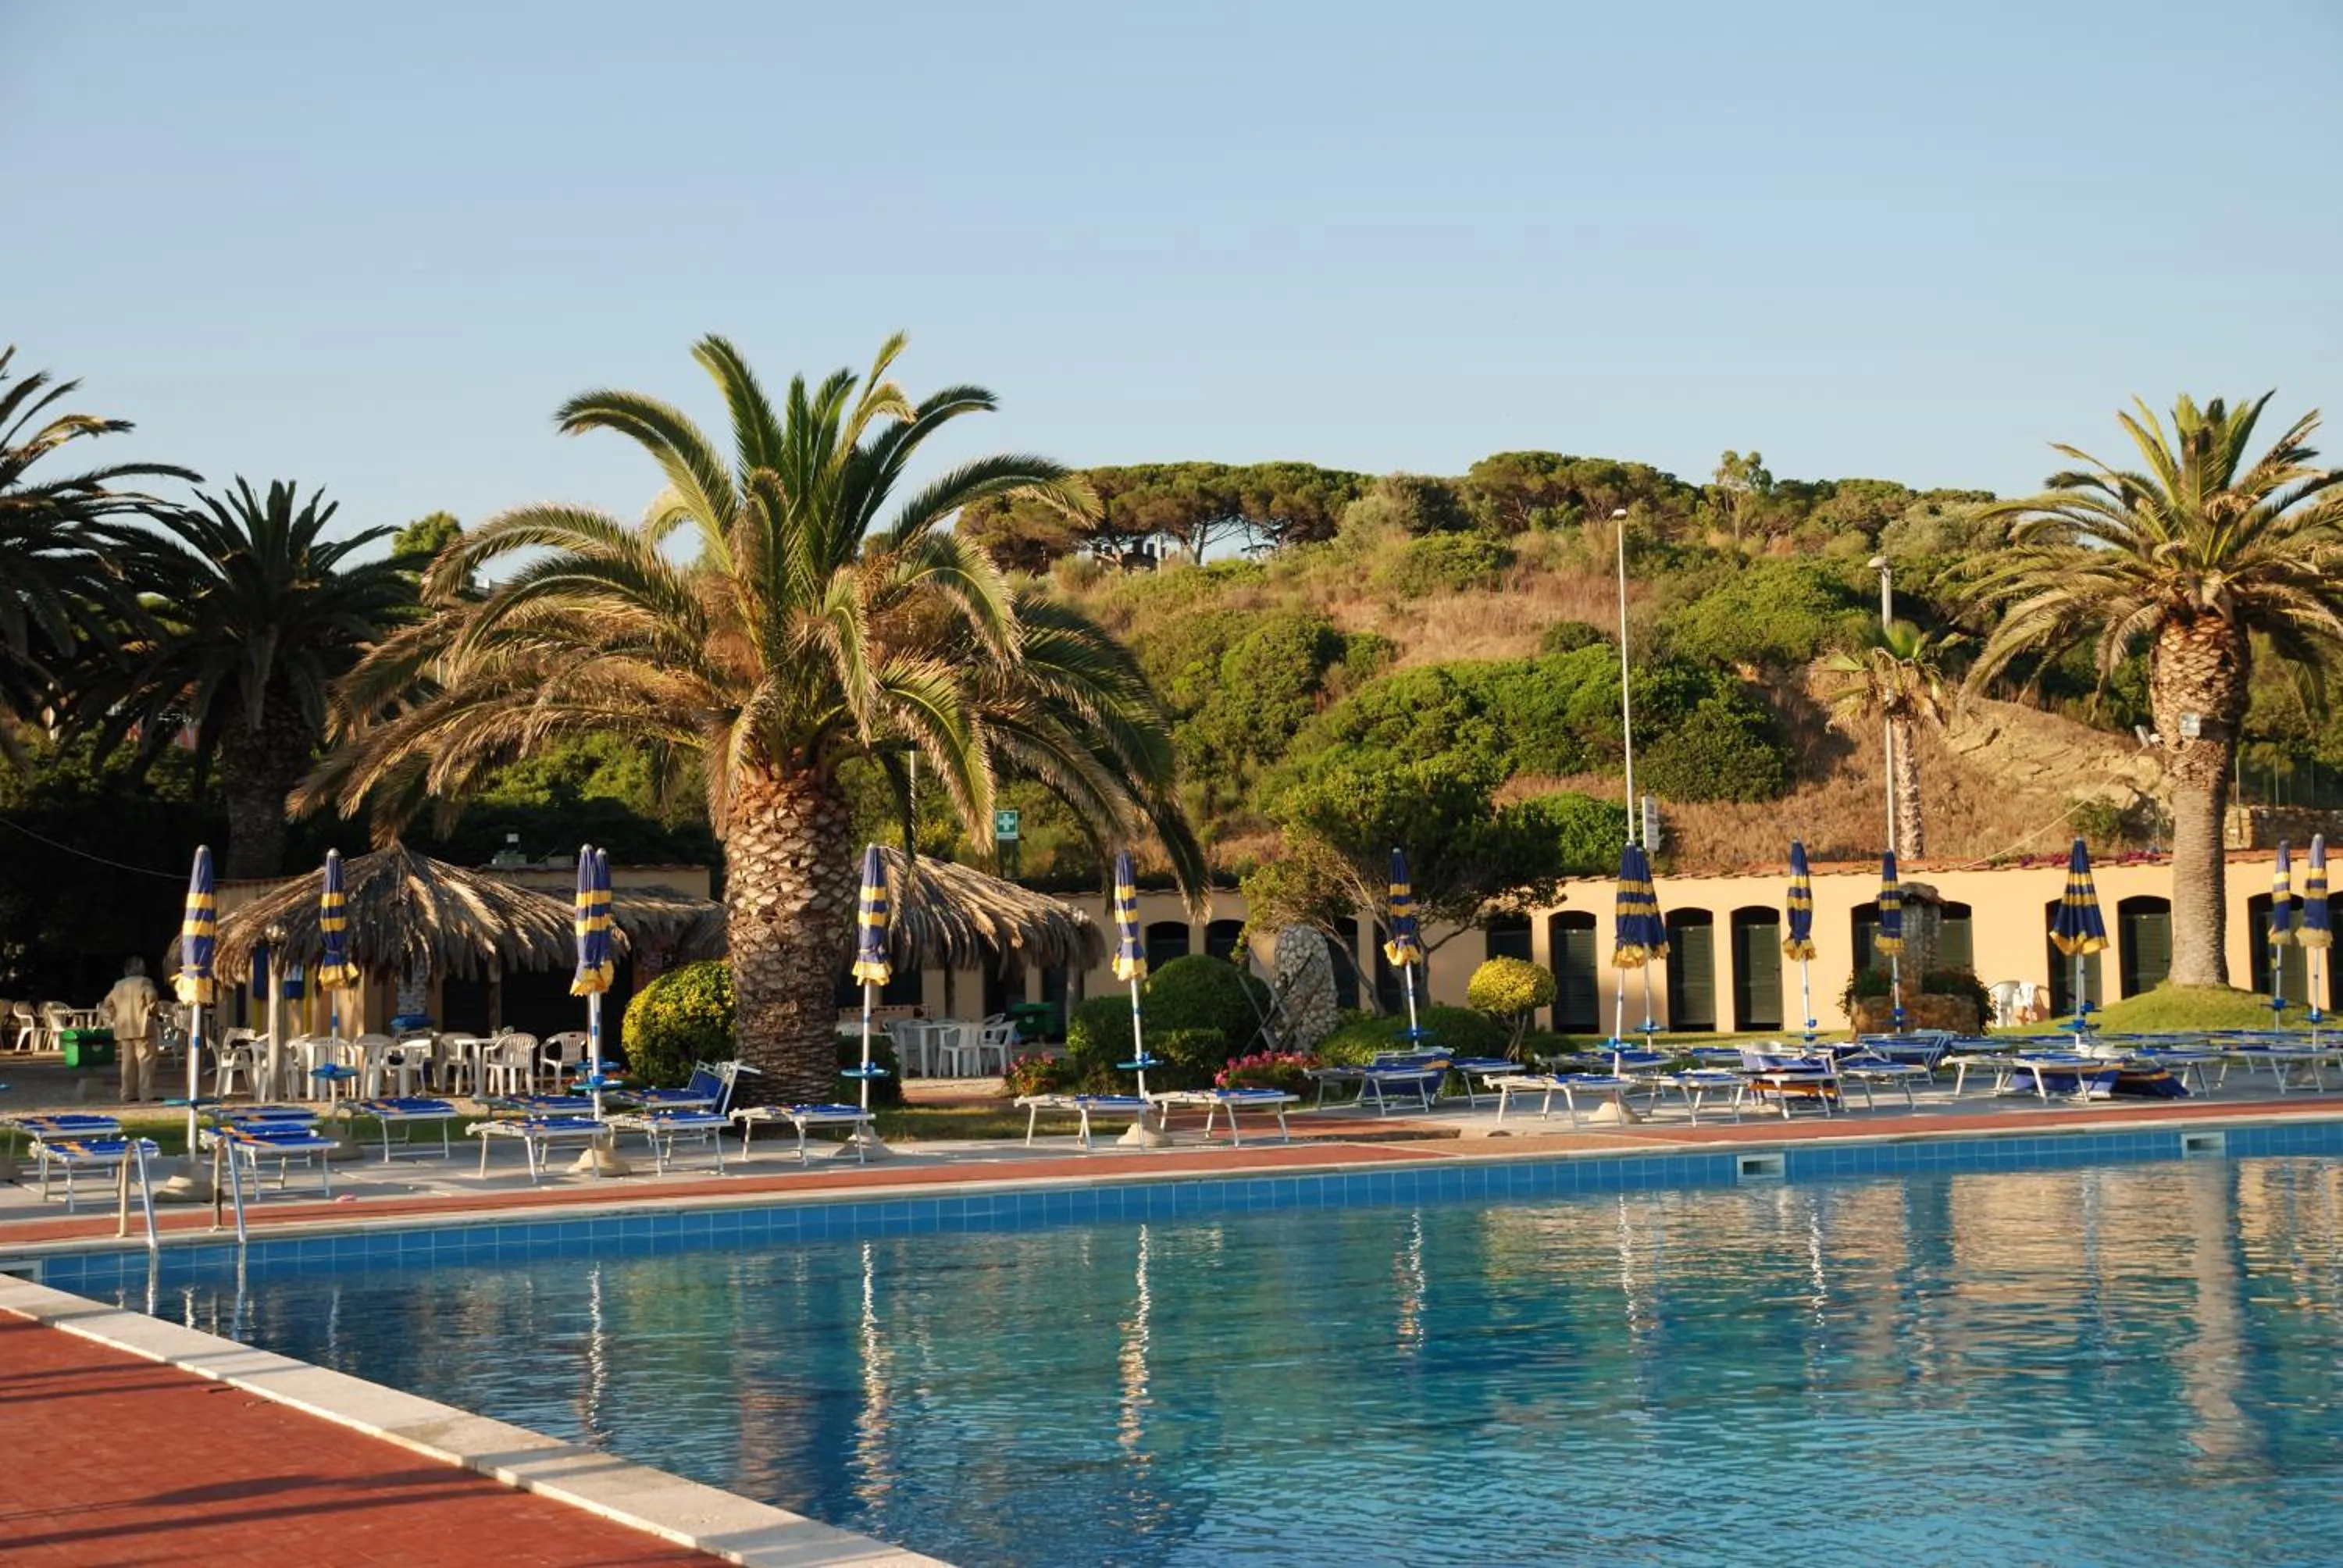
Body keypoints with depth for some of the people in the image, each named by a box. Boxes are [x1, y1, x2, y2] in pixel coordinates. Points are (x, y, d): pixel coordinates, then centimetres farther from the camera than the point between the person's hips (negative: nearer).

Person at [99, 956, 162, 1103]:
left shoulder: (118, 985, 15)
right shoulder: (145, 983, -4)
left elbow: (107, 1005, 17)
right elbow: (152, 1000, -17)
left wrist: (111, 1019, 21)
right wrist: (151, 1011, 0)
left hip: (124, 1030, 6)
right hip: (142, 1028, -6)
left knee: (128, 1063, 9)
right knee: (145, 1061, -6)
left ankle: (129, 1094, 9)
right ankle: (147, 1094, -12)